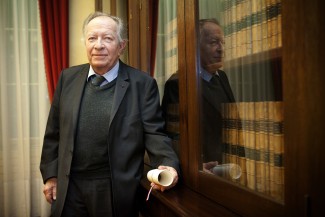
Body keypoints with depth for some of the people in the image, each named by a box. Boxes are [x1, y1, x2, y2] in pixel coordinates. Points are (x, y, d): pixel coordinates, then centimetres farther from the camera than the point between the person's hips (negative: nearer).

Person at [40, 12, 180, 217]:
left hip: (117, 191, -2)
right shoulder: (68, 78, 4)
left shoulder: (143, 83, -7)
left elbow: (154, 133, -8)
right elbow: (54, 131, 8)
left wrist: (168, 164, -25)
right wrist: (51, 174, 8)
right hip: (69, 188, 3)